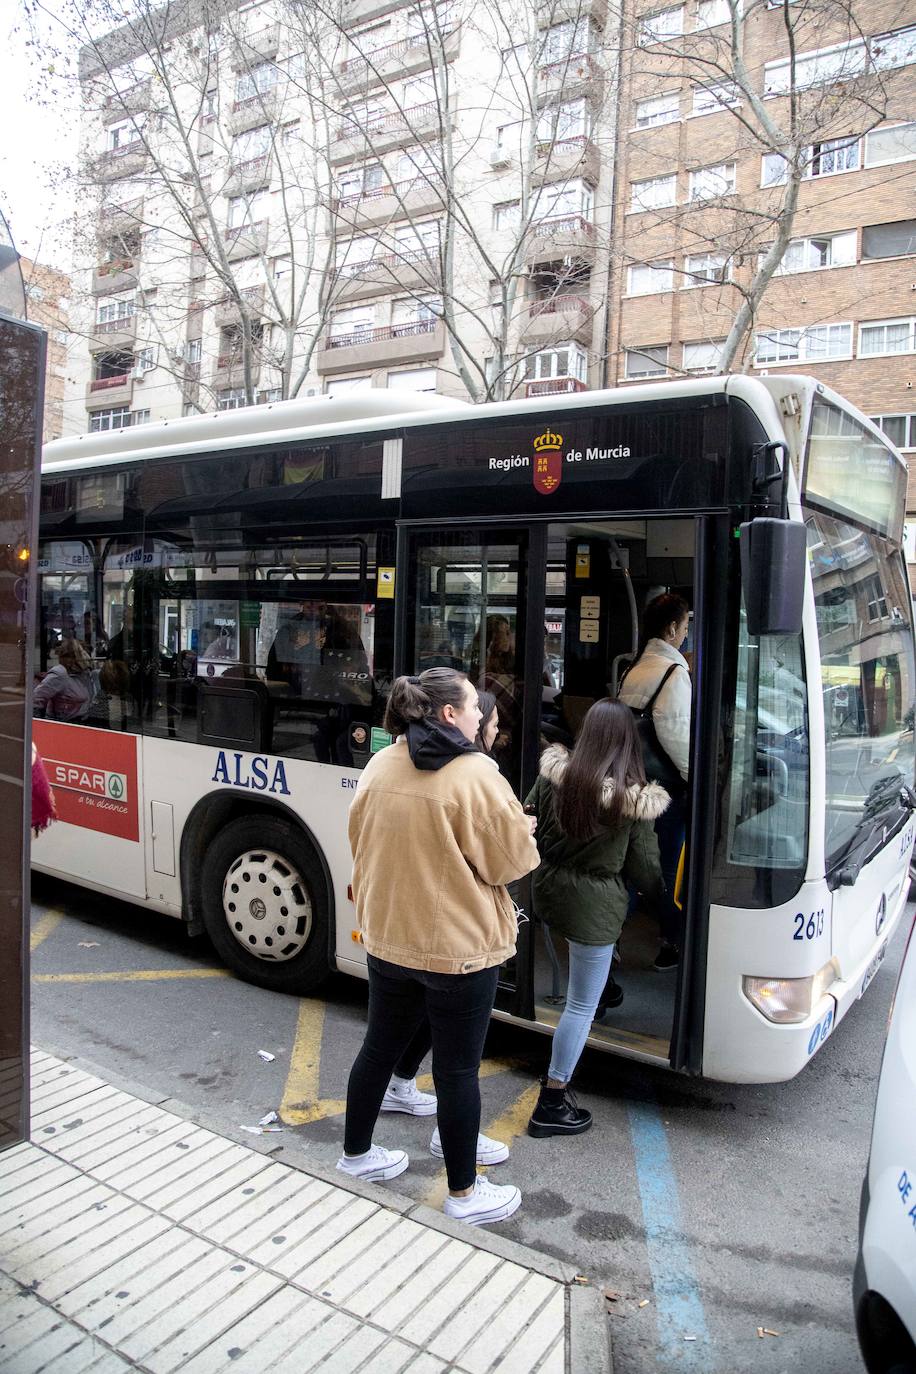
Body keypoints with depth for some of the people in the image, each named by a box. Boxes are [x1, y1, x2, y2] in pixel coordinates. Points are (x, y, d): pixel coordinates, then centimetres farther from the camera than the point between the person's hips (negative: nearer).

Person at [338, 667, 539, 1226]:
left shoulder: (379, 767, -1)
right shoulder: (475, 775, -21)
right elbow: (512, 860, -14)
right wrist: (519, 825, 6)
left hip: (388, 939, 6)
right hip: (459, 948, -6)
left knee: (381, 1047, 22)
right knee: (458, 1069, 9)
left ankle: (357, 1153, 40)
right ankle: (465, 1192, 25)